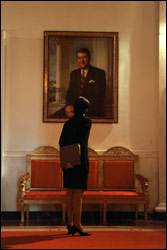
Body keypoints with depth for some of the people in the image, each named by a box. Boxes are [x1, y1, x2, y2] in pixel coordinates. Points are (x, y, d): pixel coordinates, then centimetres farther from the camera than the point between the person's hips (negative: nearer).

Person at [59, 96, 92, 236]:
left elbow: (61, 142, 1)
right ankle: (77, 224, -6)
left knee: (70, 192, 8)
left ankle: (70, 223, 10)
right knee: (78, 193, -6)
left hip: (68, 161, 6)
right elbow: (82, 141, -12)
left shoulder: (68, 123, 10)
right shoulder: (87, 121, -5)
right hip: (80, 160, -6)